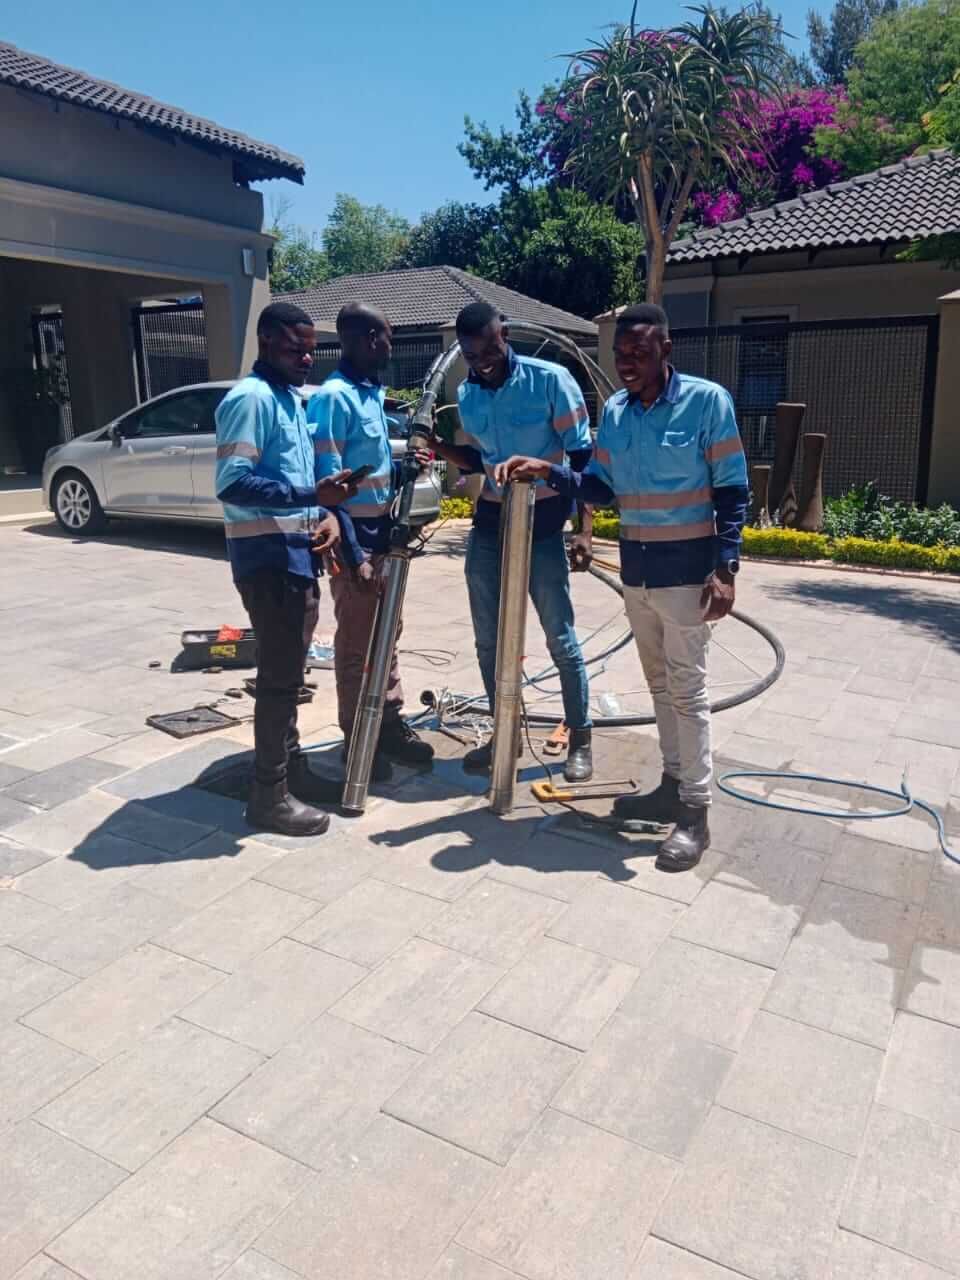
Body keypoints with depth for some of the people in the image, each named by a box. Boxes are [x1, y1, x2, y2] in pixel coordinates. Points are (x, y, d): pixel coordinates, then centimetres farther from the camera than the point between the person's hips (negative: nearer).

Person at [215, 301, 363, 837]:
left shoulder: (294, 399, 16)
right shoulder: (251, 398, -14)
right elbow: (232, 484, -23)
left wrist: (328, 513, 3)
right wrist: (312, 497, -29)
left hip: (298, 549, 10)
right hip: (268, 553, -10)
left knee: (290, 669, 17)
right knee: (280, 674, -5)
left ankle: (292, 767, 30)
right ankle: (270, 795, 4)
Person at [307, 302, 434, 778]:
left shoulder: (373, 393, 12)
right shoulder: (333, 397, -16)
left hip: (381, 530, 9)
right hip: (355, 535, -9)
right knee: (355, 642, 1)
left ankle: (390, 723, 28)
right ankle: (356, 740, 14)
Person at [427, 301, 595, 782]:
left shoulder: (550, 380, -11)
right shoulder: (466, 395, 6)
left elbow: (582, 456, -10)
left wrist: (584, 530, -15)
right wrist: (438, 445, -3)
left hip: (542, 524, -5)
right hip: (489, 523, 6)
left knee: (560, 638, 0)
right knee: (488, 639, 8)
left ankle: (580, 739, 14)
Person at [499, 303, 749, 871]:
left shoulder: (707, 401, -10)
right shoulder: (614, 411, 6)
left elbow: (733, 491, -10)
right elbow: (603, 486, 9)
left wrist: (726, 569, -16)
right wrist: (550, 473, -7)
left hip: (686, 568, -6)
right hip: (636, 567, 6)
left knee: (687, 688, -3)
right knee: (660, 682, 14)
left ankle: (696, 812, 7)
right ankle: (673, 785, 28)